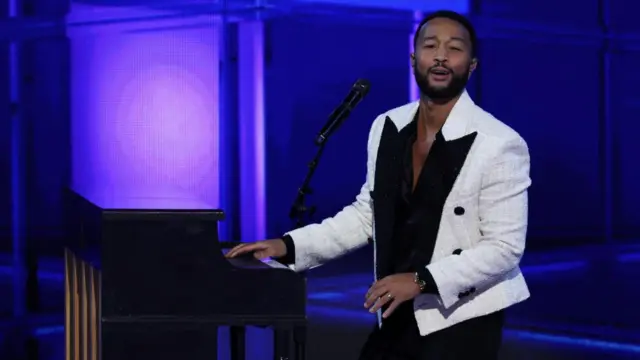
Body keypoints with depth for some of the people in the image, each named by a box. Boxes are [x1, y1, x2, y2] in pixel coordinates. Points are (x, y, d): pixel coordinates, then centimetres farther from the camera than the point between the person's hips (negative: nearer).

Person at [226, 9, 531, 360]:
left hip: (463, 320, -5)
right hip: (398, 317, 5)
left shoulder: (501, 144, -15)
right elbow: (367, 212, 10)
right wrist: (290, 245, 0)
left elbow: (505, 246, -16)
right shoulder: (386, 127, 3)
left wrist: (422, 280, -24)